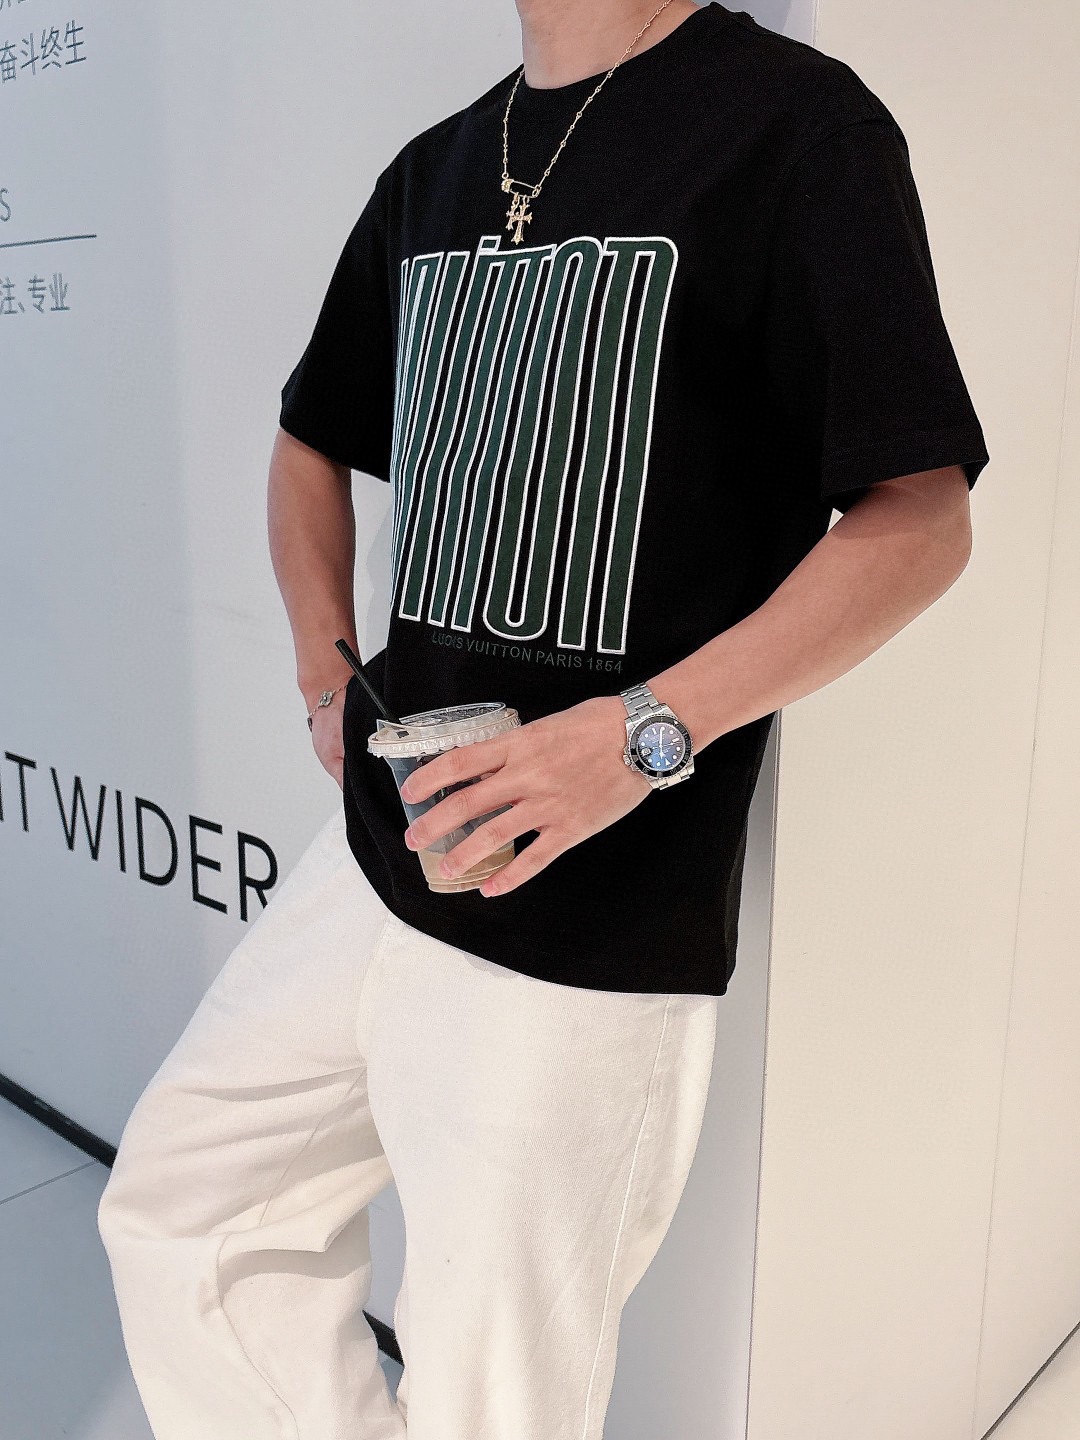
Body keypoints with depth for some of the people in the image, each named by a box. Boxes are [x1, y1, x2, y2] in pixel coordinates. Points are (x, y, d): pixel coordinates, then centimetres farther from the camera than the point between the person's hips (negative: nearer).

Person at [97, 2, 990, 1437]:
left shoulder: (795, 121, -8)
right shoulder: (431, 172, 14)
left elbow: (920, 519, -12)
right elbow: (311, 443, 26)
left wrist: (647, 731, -22)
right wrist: (327, 679, 12)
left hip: (592, 924, -7)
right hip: (383, 847, 8)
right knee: (176, 1202, 17)